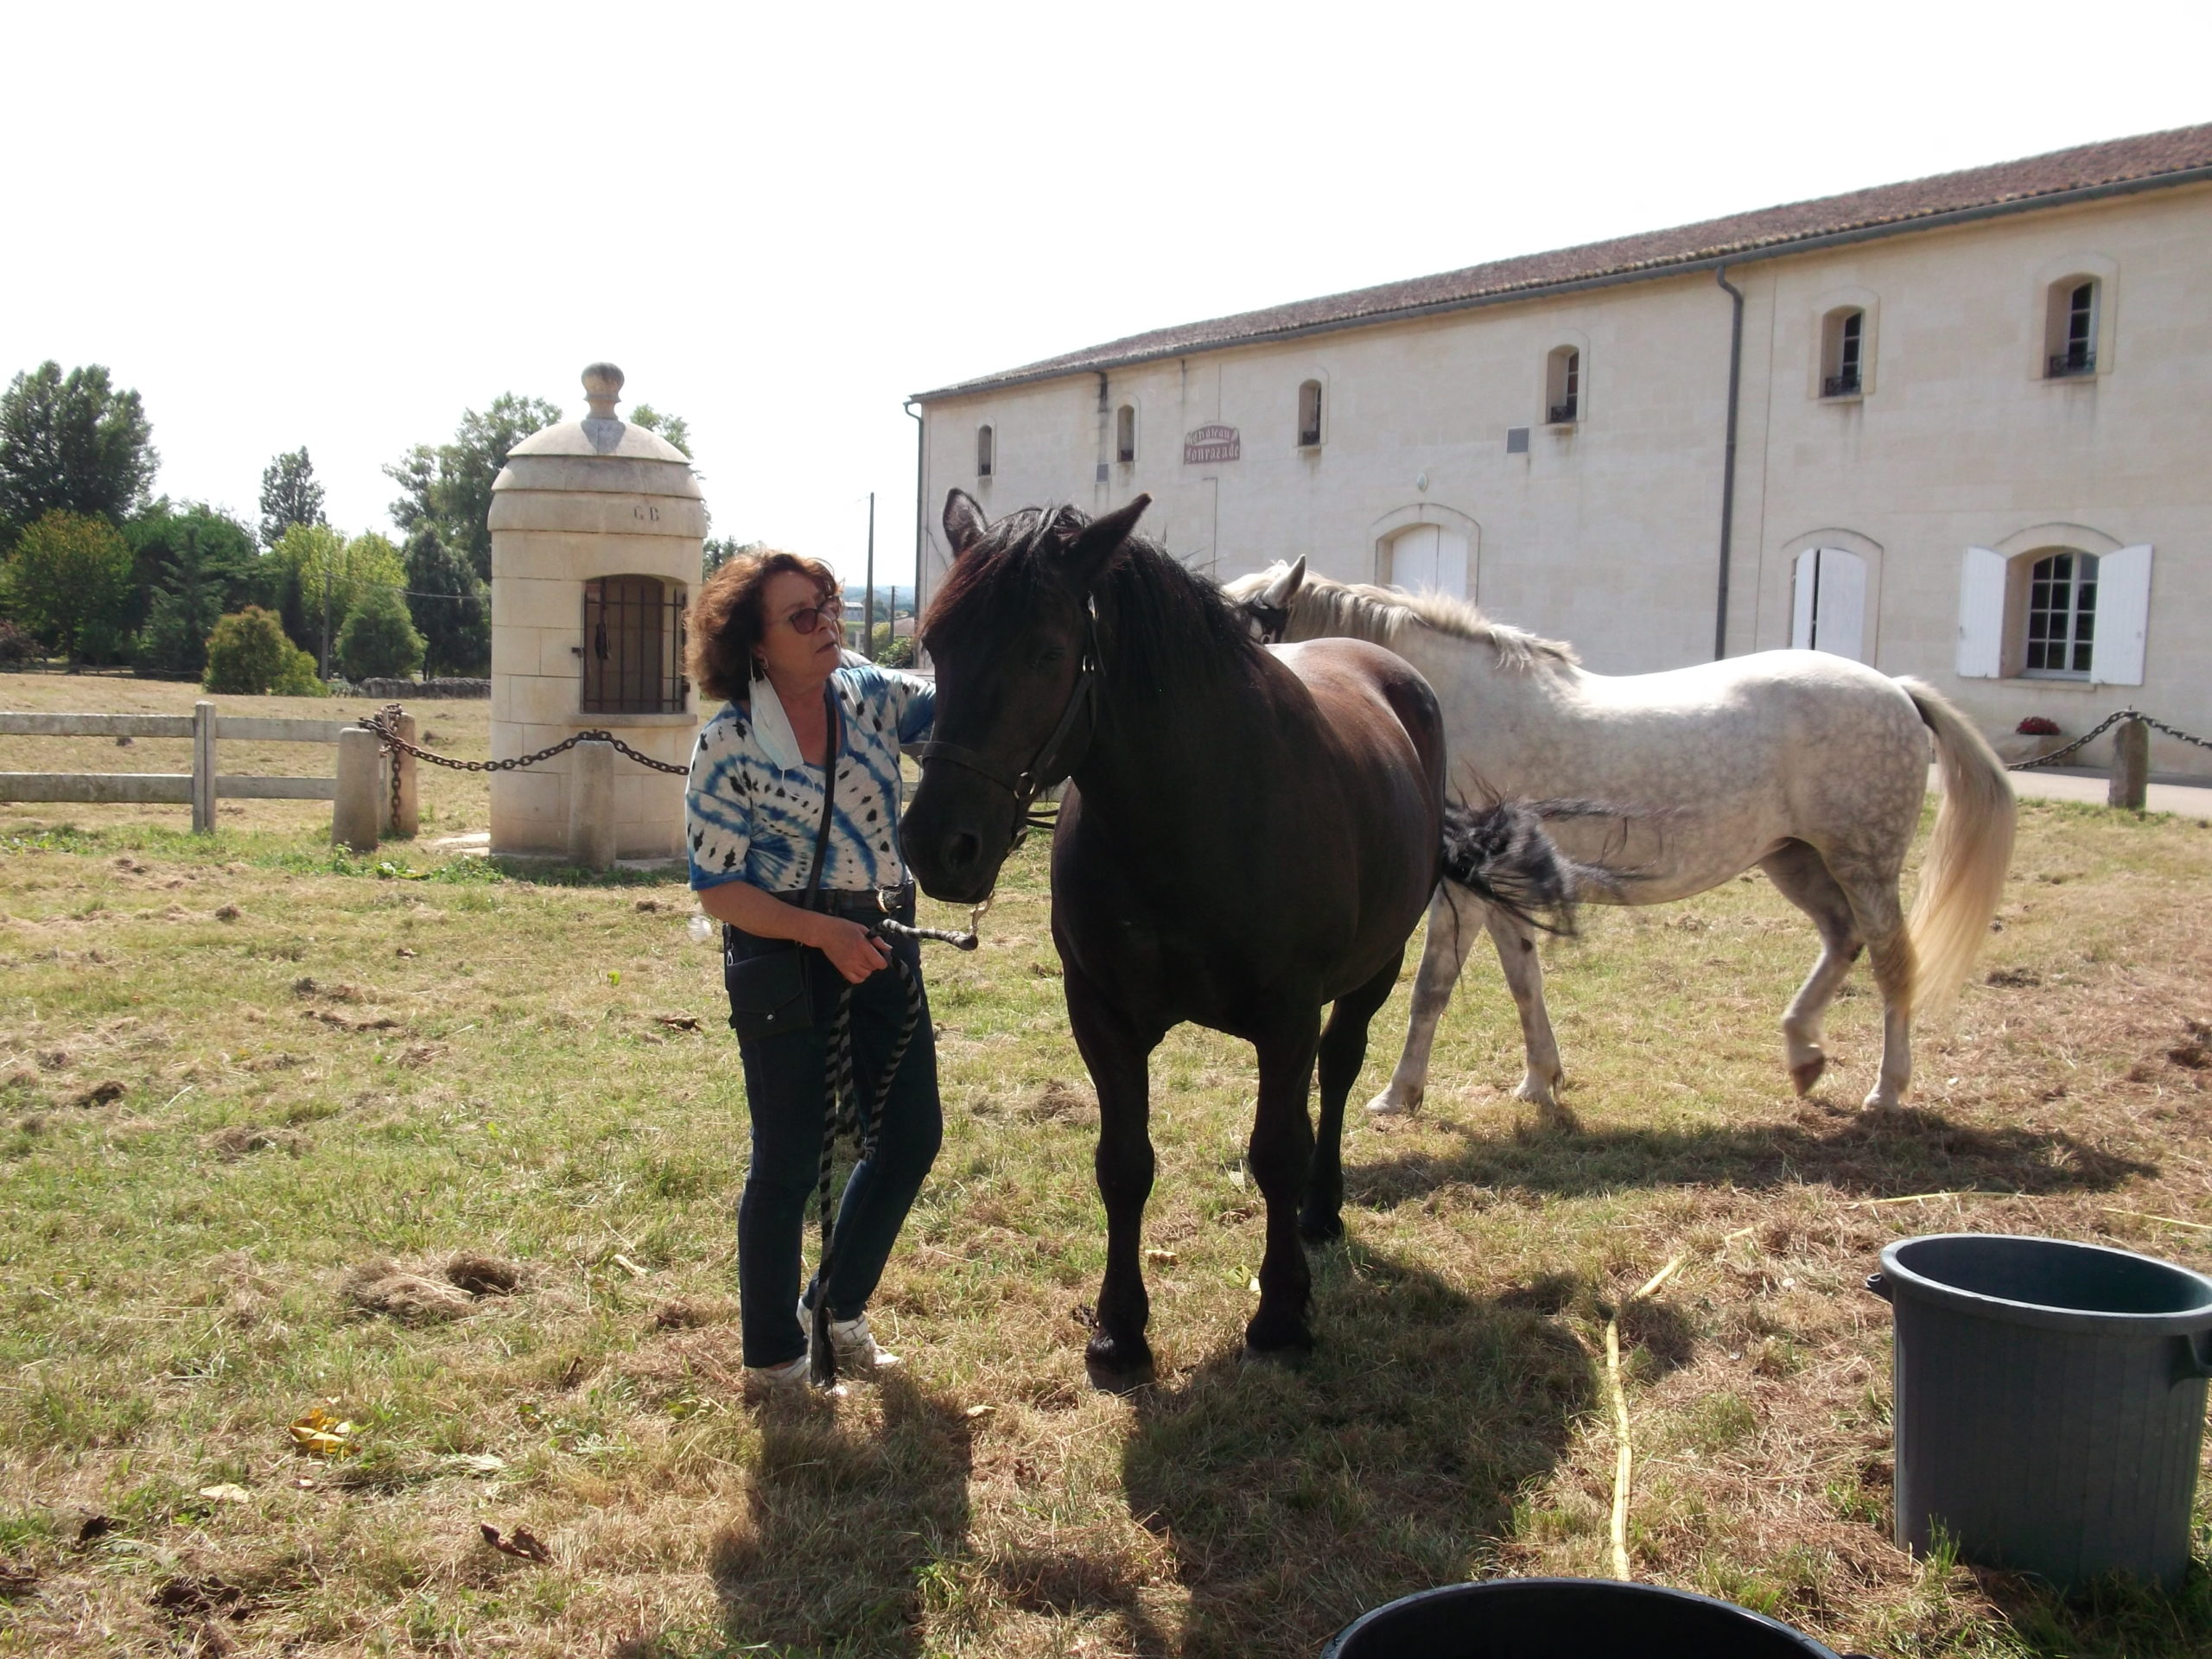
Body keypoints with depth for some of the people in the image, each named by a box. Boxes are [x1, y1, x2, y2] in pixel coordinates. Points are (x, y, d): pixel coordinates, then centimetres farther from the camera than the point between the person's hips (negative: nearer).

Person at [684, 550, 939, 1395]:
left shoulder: (869, 693, 1)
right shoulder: (729, 744, -13)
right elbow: (717, 888, -12)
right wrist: (824, 933, -22)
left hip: (880, 941, 6)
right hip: (784, 951, -6)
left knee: (913, 1135, 11)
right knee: (791, 1160, 4)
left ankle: (837, 1303, 33)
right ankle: (773, 1355, 23)